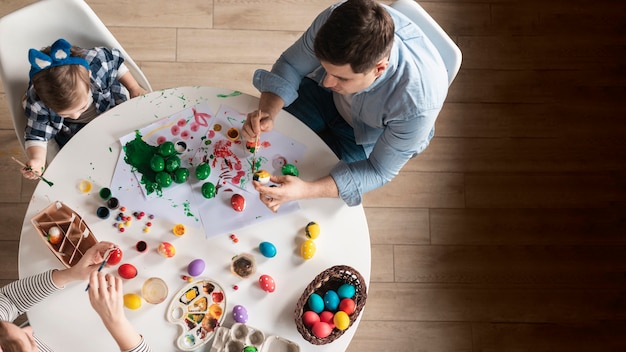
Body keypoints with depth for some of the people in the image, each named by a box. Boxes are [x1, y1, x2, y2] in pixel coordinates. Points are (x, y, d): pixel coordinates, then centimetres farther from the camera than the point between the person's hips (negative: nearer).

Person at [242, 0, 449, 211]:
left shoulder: (419, 103, -42)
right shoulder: (336, 20, -35)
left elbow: (380, 171, -28)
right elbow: (291, 65, -16)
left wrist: (305, 190, -41)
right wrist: (267, 111, -36)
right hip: (326, 98, 3)